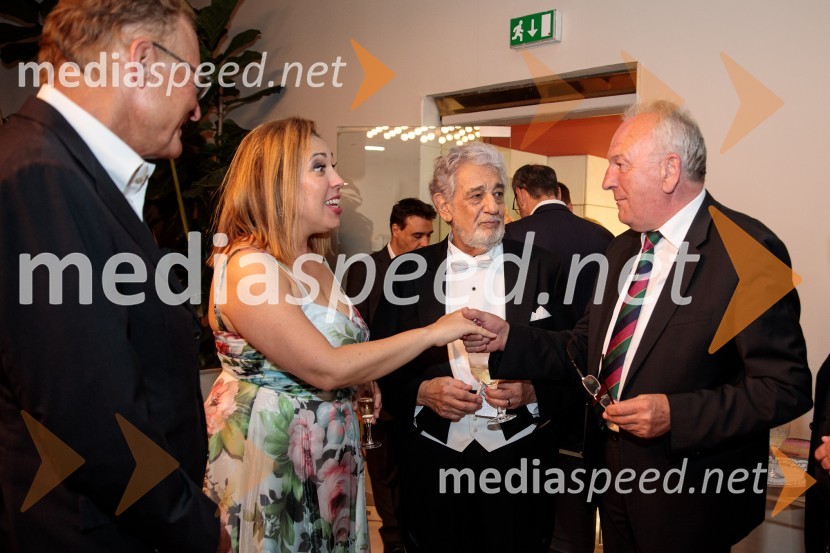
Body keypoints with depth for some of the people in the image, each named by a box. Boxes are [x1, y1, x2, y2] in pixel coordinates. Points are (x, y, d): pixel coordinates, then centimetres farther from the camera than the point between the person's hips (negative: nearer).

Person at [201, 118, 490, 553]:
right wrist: (433, 332, -21)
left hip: (329, 453, 8)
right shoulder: (246, 267, -21)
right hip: (272, 456, -8)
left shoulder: (313, 262, 6)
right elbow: (326, 368, -26)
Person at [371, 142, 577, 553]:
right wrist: (422, 391, -14)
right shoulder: (410, 272, 0)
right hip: (434, 464, 1)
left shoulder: (543, 267, -2)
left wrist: (532, 391, -17)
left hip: (520, 460, 0)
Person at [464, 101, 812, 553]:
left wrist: (676, 415, -26)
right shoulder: (622, 249, 6)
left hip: (688, 499, -6)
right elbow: (584, 351, 7)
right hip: (613, 476, 7)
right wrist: (508, 338, -7)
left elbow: (786, 386, -18)